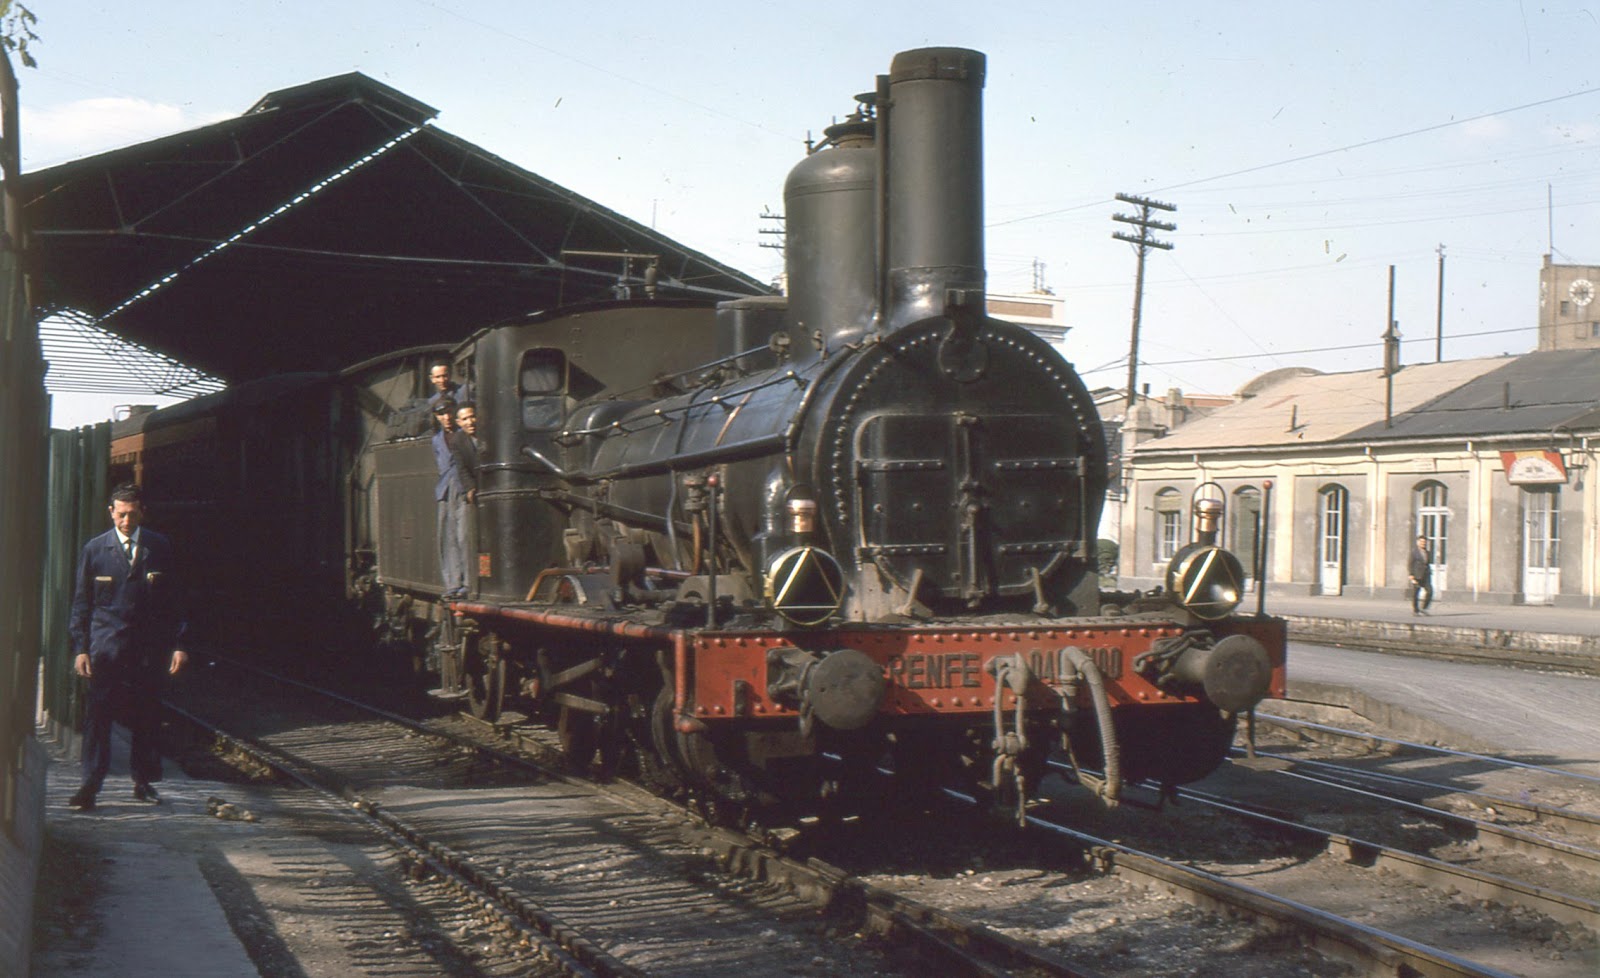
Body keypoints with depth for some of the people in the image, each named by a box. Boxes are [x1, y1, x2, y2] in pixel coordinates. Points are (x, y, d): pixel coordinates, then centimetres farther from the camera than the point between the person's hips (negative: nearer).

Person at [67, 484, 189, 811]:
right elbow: (81, 603, 6)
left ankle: (144, 781, 18)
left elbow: (173, 600, 9)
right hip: (106, 646, -1)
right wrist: (81, 648, -1)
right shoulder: (94, 550, 4)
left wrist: (178, 645, 3)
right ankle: (90, 786, -6)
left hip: (148, 649, 1)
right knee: (98, 714, -7)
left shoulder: (160, 548, 6)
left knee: (146, 716, 6)